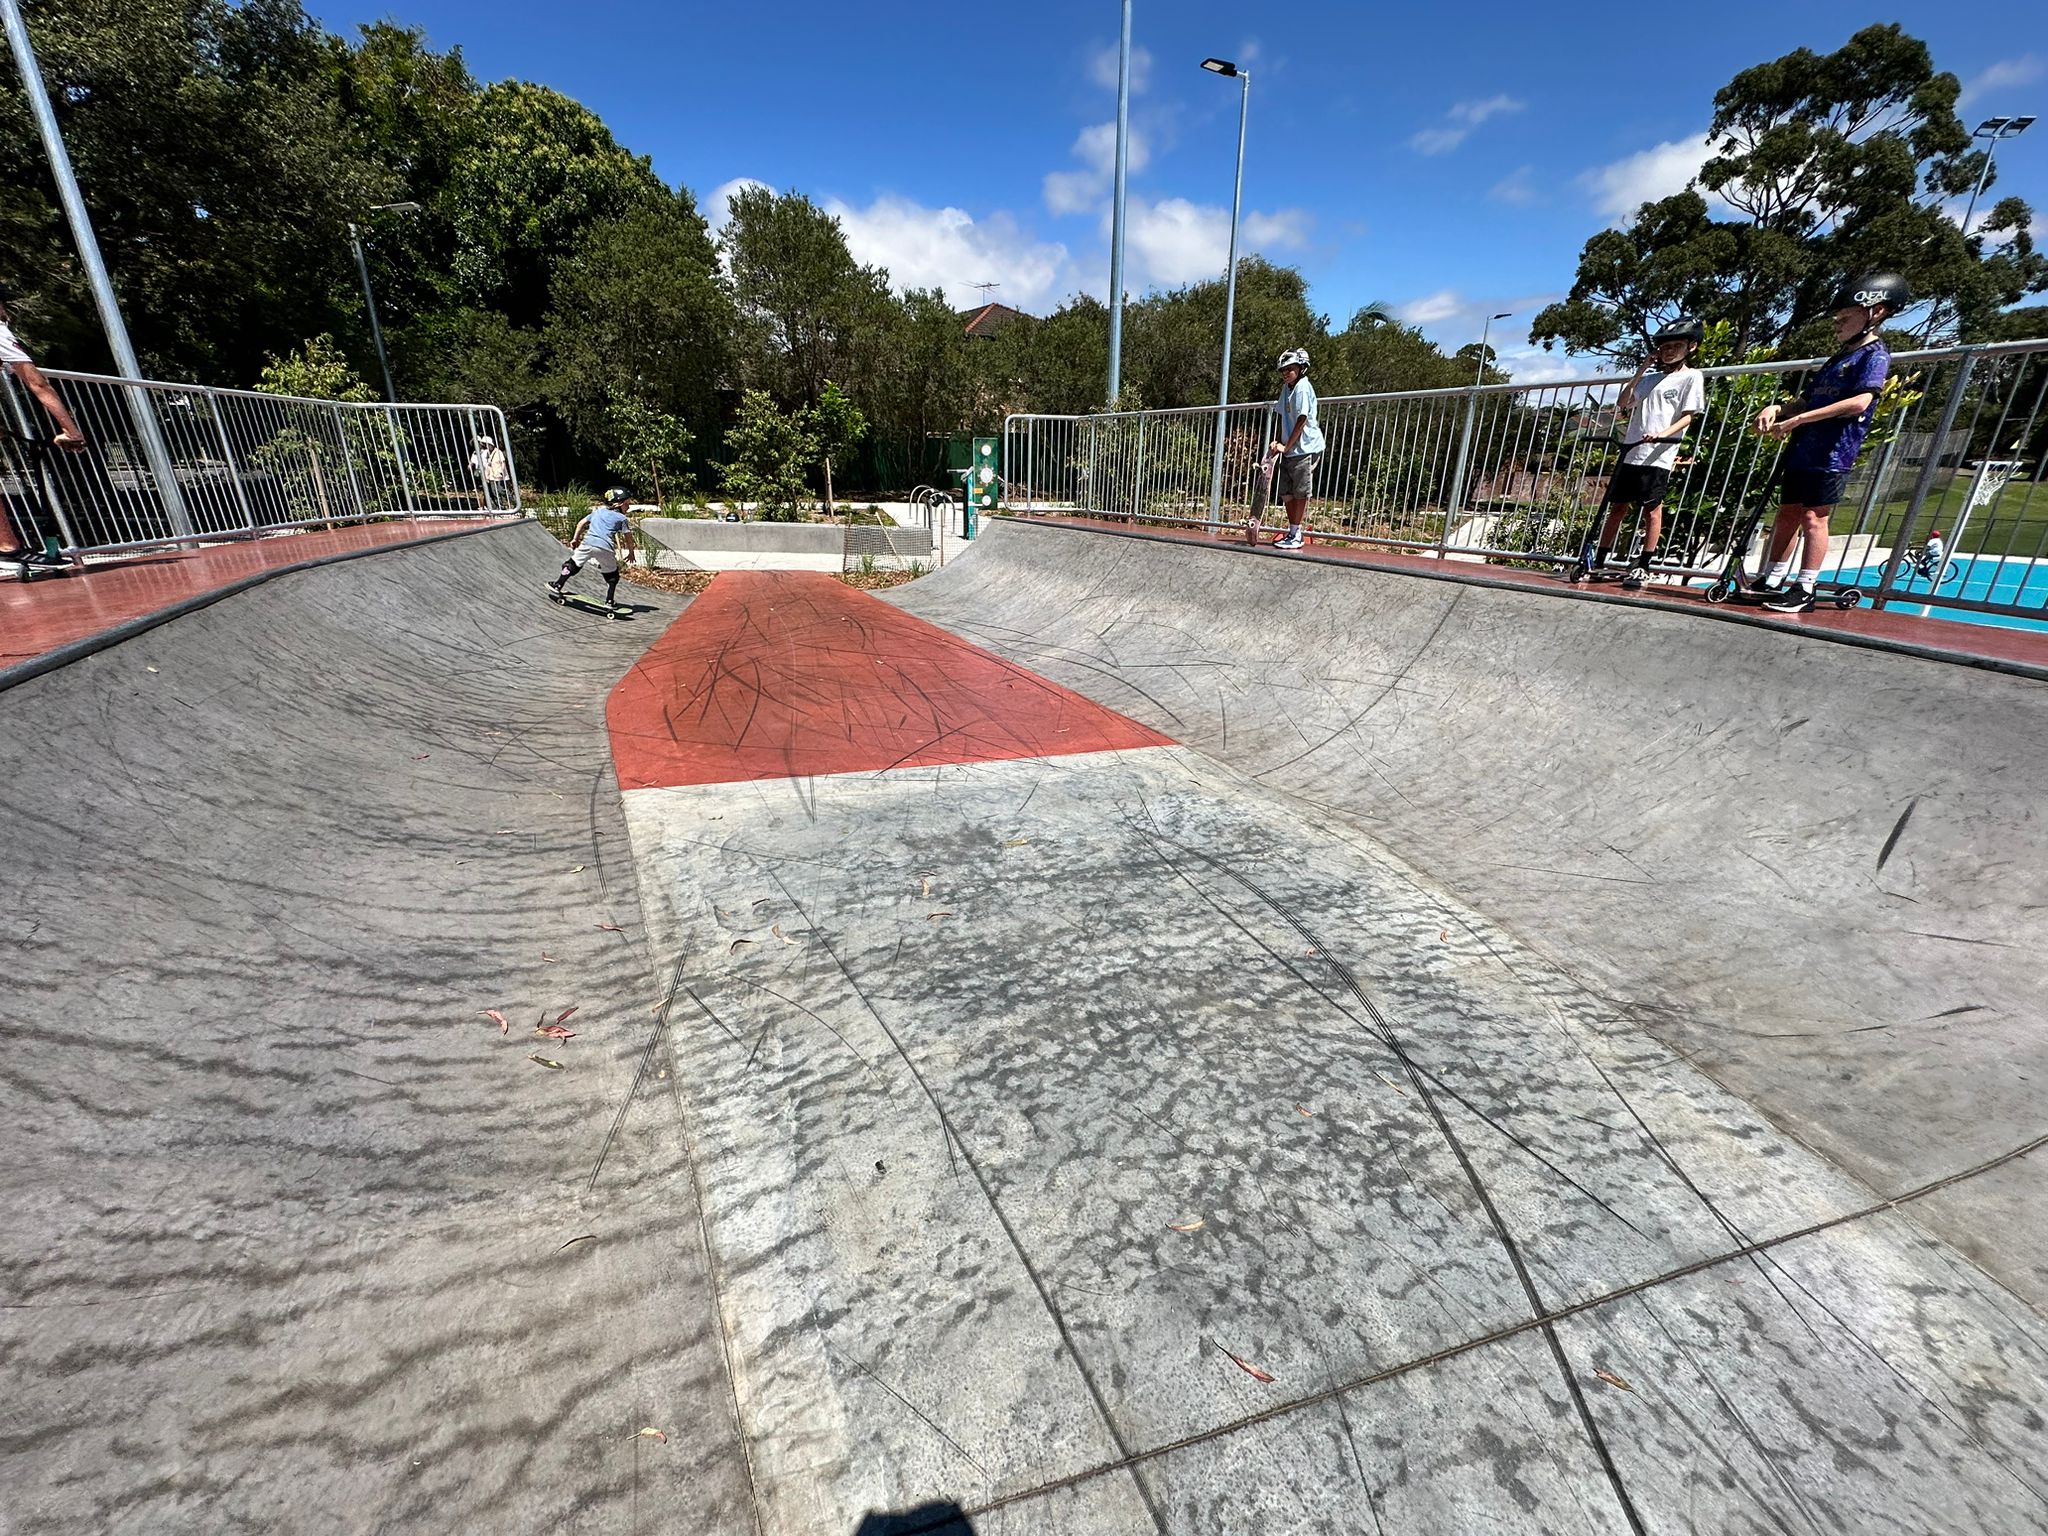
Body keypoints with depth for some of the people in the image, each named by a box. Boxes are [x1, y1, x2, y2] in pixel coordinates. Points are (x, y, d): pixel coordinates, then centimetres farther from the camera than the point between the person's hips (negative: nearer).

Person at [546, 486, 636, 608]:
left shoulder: (597, 511, 24)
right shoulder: (622, 518, 10)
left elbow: (581, 524, 26)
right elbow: (628, 537, 8)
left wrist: (575, 539, 37)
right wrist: (631, 552, 21)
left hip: (588, 542, 3)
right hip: (605, 548, -3)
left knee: (573, 565, 19)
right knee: (612, 576, 13)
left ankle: (557, 586, 24)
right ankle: (609, 601, 10)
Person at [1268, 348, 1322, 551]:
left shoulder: (1302, 387, -12)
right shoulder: (1286, 388, 12)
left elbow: (1301, 421, -16)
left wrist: (1286, 446, -15)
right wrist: (1278, 441, 3)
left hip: (1305, 448, -8)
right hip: (1289, 449, 8)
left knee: (1300, 493, -3)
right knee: (1286, 492, 10)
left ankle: (1296, 535, 3)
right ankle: (1293, 532, 21)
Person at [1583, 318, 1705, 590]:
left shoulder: (1691, 376, 4)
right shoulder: (1650, 375, 20)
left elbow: (1688, 415, -4)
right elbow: (1624, 403, 11)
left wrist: (1663, 434, -21)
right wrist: (1640, 371, 7)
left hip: (1658, 454, -5)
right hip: (1631, 451, 5)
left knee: (1652, 509, -4)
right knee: (1618, 507, 6)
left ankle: (1643, 566, -1)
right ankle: (1599, 560, 9)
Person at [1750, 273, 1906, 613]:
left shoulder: (1875, 355, -4)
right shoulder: (1837, 358, 23)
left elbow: (1860, 402, -18)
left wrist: (1797, 420, -21)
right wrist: (1777, 409, 0)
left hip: (1832, 454, -8)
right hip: (1801, 451, 8)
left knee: (1813, 517, -10)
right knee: (1787, 513, 8)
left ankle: (1804, 590, -9)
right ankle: (1772, 581, 13)